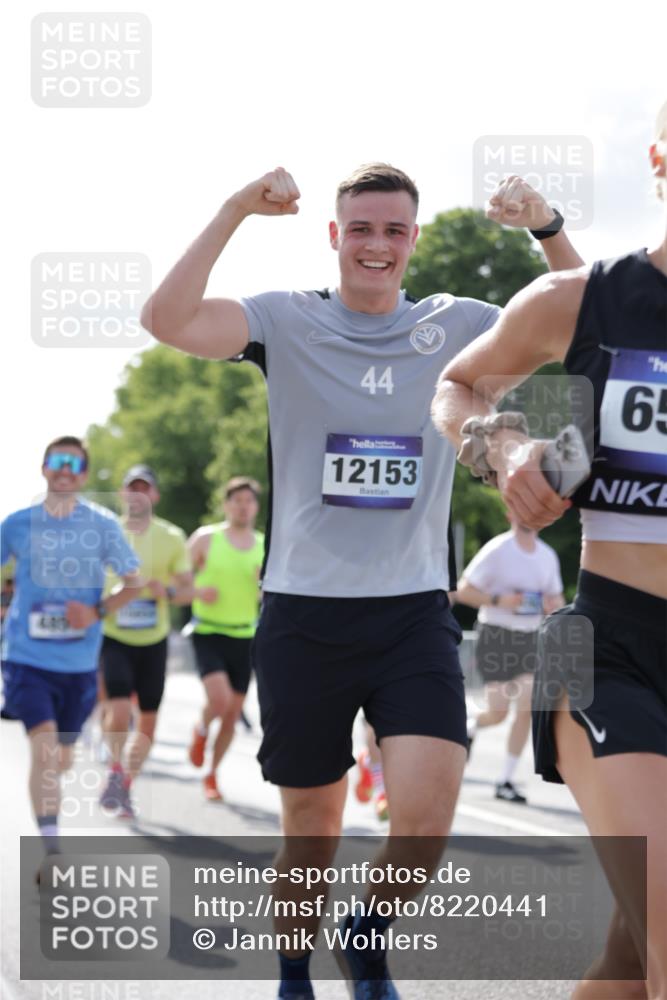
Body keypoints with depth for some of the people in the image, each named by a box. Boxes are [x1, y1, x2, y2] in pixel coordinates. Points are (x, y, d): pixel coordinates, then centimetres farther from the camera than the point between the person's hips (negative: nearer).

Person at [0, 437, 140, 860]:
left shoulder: (103, 524, -1)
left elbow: (133, 583, 4)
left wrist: (98, 611, -12)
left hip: (80, 663, 2)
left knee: (62, 759, 14)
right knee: (45, 746, -20)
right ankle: (52, 851, -17)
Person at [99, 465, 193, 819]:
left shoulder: (171, 538, 2)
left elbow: (187, 589, 4)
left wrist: (167, 591, -16)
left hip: (153, 640, 2)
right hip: (113, 636, -2)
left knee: (148, 719, 6)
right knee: (119, 707, -22)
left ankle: (126, 785, 25)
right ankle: (116, 769, 3)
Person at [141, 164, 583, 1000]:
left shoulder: (457, 326, 6)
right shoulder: (287, 322, -1)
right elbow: (167, 320, -16)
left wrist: (548, 229, -10)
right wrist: (235, 212, -22)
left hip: (415, 612, 1)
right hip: (304, 614, -1)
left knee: (426, 821, -16)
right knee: (311, 832, 8)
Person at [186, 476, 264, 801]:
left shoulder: (266, 548, 6)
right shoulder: (205, 539, -2)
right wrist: (196, 591, -17)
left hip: (244, 637, 3)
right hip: (208, 632, -3)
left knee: (233, 714, 5)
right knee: (219, 699, -23)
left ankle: (212, 774, 23)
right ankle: (201, 730, 11)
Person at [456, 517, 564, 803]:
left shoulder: (547, 555, 7)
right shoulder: (496, 551, -10)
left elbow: (557, 600, 17)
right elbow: (463, 591, -10)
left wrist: (553, 605, -7)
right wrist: (499, 600, -23)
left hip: (530, 639, 5)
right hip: (496, 637, -5)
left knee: (526, 709, -6)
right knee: (498, 713, -6)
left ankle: (505, 781, 3)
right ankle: (469, 728, 30)